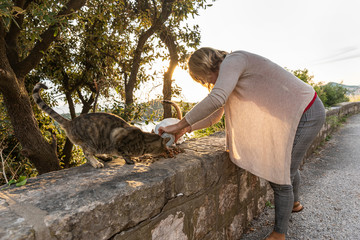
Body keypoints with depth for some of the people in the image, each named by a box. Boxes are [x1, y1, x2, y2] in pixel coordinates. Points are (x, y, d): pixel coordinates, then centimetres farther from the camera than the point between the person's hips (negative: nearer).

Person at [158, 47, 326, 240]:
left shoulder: (233, 61, -21)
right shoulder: (230, 75, 8)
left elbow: (216, 99, -39)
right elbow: (215, 115, 13)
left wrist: (180, 125, -32)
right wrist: (188, 128, 3)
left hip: (306, 113, -10)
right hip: (295, 113, 10)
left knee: (280, 177, -4)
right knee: (286, 165, 27)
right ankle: (294, 203, 55)